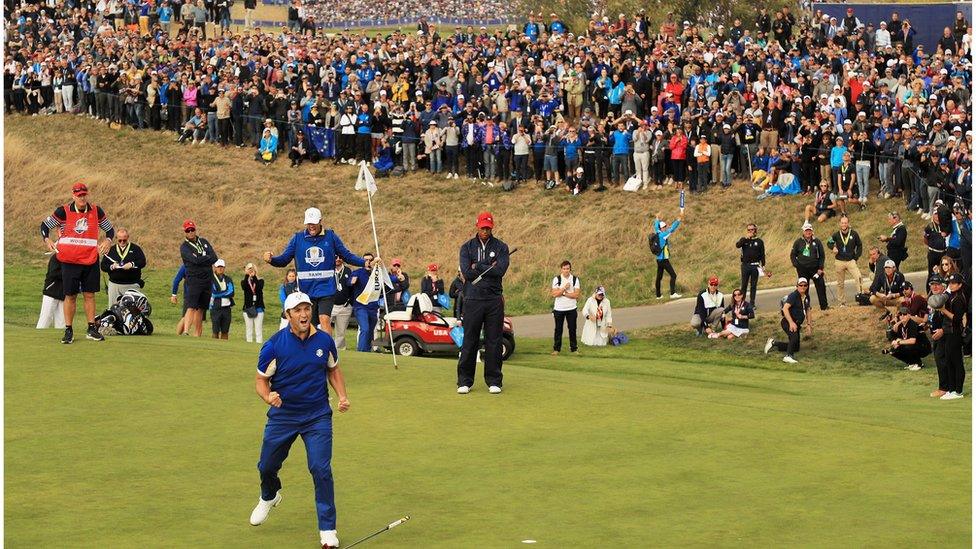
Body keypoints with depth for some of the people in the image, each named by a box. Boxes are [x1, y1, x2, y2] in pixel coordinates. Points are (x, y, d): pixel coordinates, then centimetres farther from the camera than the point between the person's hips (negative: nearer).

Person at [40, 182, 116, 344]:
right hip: (69, 261, -2)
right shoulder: (63, 212, -3)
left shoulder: (96, 211, 3)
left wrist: (108, 240, -6)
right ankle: (68, 331, 7)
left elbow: (109, 229, 15)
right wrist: (47, 240, -9)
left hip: (90, 261, 2)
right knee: (70, 296, 1)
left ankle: (92, 329, 13)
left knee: (89, 294, 5)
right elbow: (45, 225, 8)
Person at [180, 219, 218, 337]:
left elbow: (214, 258, 2)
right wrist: (208, 258, -5)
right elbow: (196, 260, -19)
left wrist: (201, 259, -8)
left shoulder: (203, 241, 14)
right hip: (193, 280, -5)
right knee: (191, 308, -17)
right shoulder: (184, 247, -3)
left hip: (207, 280, 5)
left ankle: (197, 335, 11)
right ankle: (186, 332, -27)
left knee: (200, 308, 8)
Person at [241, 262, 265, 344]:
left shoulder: (260, 281, 5)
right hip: (248, 308, 1)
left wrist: (254, 277, -27)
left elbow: (259, 287, -17)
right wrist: (247, 276, -27)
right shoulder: (244, 281, 7)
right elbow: (244, 287, -17)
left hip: (258, 308, -1)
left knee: (259, 329, -4)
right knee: (249, 330, 4)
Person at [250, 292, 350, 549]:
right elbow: (261, 380, -4)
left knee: (321, 469, -12)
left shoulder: (325, 341, -4)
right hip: (282, 416, 0)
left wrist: (342, 395, -3)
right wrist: (268, 396, -25)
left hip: (317, 417, 0)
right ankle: (269, 497, 50)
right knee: (267, 466, 13)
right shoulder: (274, 345, -12)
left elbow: (333, 370, 13)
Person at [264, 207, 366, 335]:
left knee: (324, 319, -16)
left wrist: (365, 263, -5)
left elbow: (347, 256, 7)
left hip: (326, 289, -2)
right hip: (306, 290, 2)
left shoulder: (331, 236, 2)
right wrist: (271, 259, -15)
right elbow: (284, 259, 5)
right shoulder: (298, 238, 4)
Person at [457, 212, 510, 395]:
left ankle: (494, 381, 9)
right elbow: (467, 272, -6)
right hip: (473, 299, 0)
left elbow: (500, 270, -9)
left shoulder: (501, 247, 7)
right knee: (469, 341, 0)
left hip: (494, 300, 0)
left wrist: (478, 267, -6)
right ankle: (464, 381, 6)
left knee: (494, 342, 2)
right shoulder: (467, 247, 8)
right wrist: (489, 268, -5)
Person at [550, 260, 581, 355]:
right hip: (559, 308, -1)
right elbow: (555, 294, -12)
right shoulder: (556, 279, -3)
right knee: (558, 329, 5)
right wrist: (564, 288, -19)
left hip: (571, 308, 1)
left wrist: (563, 293, -13)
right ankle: (556, 348, 13)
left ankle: (574, 348, 14)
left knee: (572, 329, 5)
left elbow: (577, 295, -9)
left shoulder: (575, 279, 0)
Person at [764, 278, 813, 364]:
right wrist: (791, 322, -35)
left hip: (796, 324, 8)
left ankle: (773, 343, 29)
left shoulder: (806, 297, 10)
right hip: (788, 322, -8)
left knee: (796, 348, 14)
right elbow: (785, 308, -27)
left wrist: (809, 324, 17)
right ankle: (788, 356, -36)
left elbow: (807, 310, 24)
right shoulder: (793, 295, -16)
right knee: (794, 337, -36)